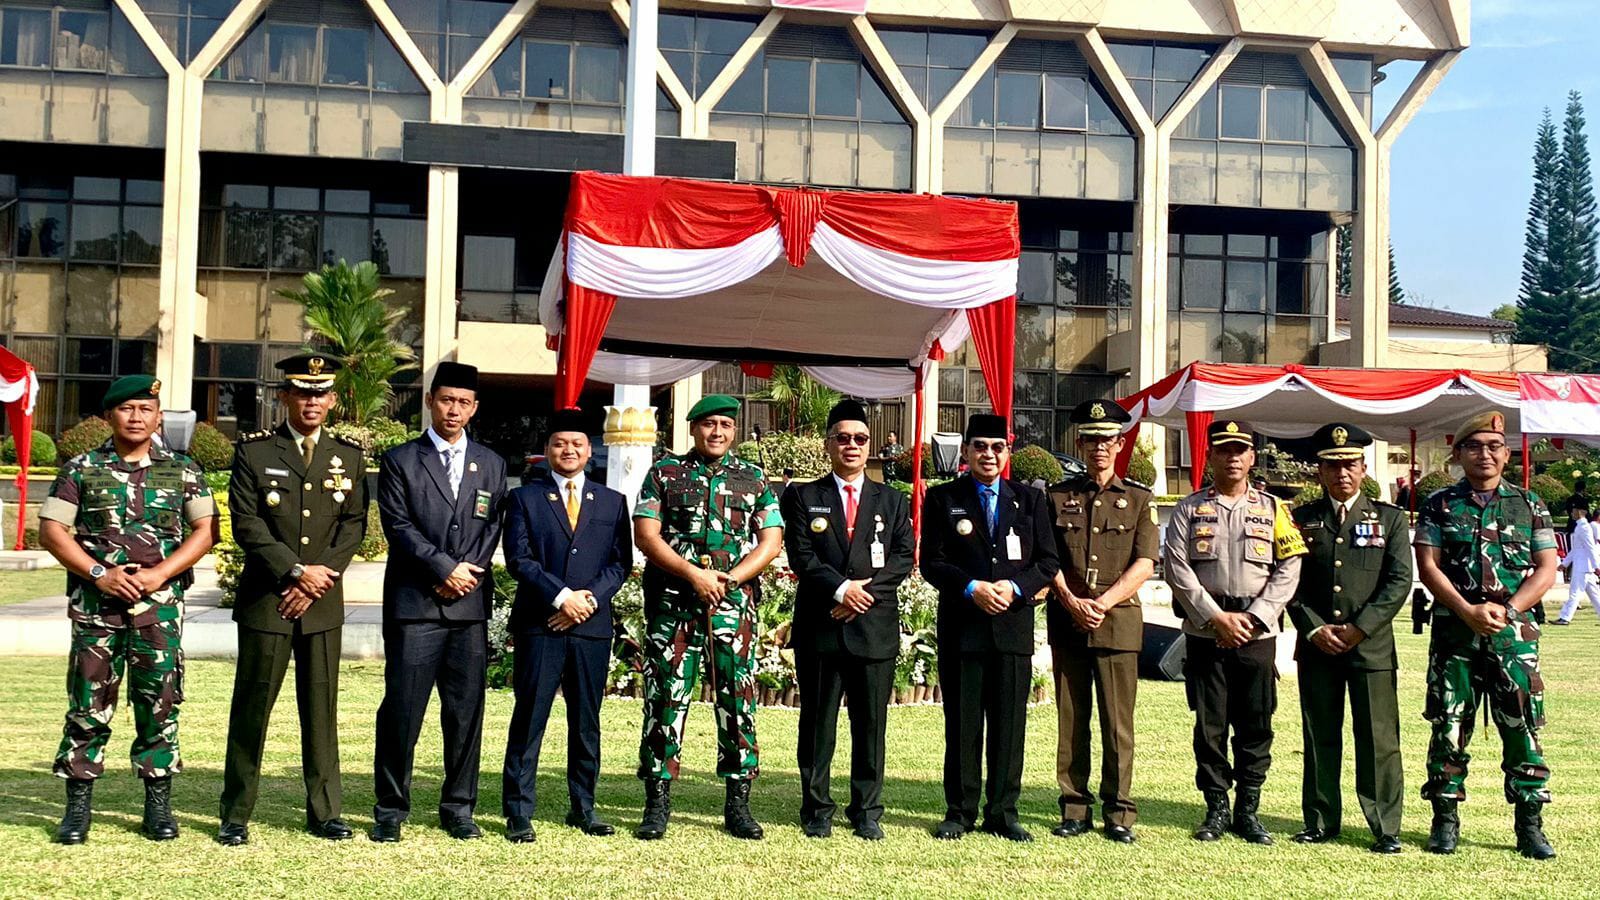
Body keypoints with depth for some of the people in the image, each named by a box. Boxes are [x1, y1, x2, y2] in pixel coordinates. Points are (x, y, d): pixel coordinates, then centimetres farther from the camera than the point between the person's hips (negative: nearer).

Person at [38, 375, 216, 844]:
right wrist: (99, 573, -11)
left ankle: (158, 805, 11)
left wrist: (162, 573, -9)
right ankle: (78, 807, 10)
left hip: (161, 602, 1)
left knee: (160, 700, 2)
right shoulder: (82, 469, 5)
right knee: (89, 703, 1)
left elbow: (205, 530, 4)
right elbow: (51, 529, 1)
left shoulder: (182, 470, 7)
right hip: (96, 601, 0)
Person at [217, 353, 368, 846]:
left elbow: (354, 525, 4)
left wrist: (319, 579, -8)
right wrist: (297, 571, -12)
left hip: (323, 601, 2)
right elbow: (246, 523, -6)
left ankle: (325, 812, 13)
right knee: (253, 704, 1)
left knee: (322, 707, 5)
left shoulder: (348, 455, 9)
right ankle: (236, 815, 10)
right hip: (266, 598, -2)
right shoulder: (254, 451, 1)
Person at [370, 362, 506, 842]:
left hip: (471, 603, 3)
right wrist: (445, 568, -11)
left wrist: (469, 571, -6)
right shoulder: (400, 461, 6)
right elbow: (398, 526, -3)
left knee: (466, 711, 5)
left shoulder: (490, 464, 16)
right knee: (402, 709, -3)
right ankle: (390, 809, 8)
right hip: (414, 603, -3)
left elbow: (491, 528, 10)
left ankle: (459, 807, 15)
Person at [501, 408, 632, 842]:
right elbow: (518, 559, -3)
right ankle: (518, 814, 2)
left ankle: (583, 807, 18)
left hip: (592, 626, 2)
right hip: (539, 625, -2)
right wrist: (561, 596, -13)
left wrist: (590, 597, -9)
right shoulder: (525, 498, 7)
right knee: (529, 719, -3)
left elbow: (621, 562, 7)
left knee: (586, 721, 8)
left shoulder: (612, 502, 13)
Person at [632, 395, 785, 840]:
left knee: (738, 702, 2)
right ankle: (657, 802, 8)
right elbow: (645, 535, -1)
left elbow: (771, 540, 5)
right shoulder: (665, 473, 7)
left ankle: (738, 804, 11)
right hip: (672, 604, -1)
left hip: (735, 605, 1)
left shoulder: (754, 478, 11)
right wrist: (694, 575, -12)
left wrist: (729, 579, -9)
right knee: (665, 700, -1)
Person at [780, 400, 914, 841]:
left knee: (871, 725, 4)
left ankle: (867, 812, 13)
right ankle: (816, 809, 13)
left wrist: (867, 588, -10)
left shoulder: (892, 501, 14)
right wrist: (841, 589, -16)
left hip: (876, 626, 1)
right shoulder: (803, 497, 8)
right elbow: (801, 555, -3)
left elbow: (905, 556, 4)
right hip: (820, 627, -1)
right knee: (817, 723, 4)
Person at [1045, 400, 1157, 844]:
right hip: (1067, 620, 1)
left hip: (1119, 620, -1)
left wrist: (1102, 603, -12)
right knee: (1071, 721, 4)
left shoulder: (1140, 499, 8)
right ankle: (1075, 809, 11)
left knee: (1118, 721, -1)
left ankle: (1119, 813, 7)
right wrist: (1072, 602, -11)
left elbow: (1144, 565, 0)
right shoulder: (1058, 497, 10)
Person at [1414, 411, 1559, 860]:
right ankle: (1445, 818, 13)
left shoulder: (1529, 504, 9)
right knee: (1449, 726, 3)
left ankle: (1530, 825, 8)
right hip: (1454, 631, 0)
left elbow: (1546, 570, 4)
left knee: (1522, 726, -1)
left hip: (1515, 633, 0)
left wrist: (1507, 611, -10)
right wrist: (1468, 611, -12)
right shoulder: (1440, 504, 6)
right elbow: (1427, 566, 0)